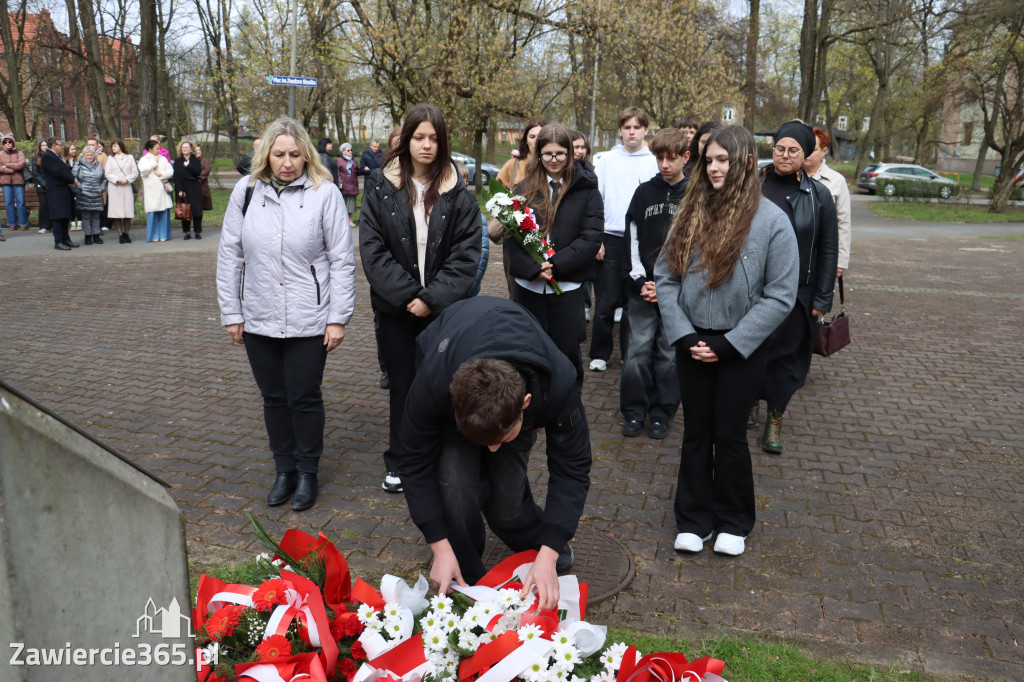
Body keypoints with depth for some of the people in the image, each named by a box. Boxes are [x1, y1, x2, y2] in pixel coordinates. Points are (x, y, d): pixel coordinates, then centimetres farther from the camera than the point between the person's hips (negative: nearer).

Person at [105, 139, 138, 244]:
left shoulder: (130, 157, 12)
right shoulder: (110, 158, 12)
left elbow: (135, 173, 6)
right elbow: (108, 174, 5)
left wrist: (127, 179, -9)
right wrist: (117, 180, -11)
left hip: (127, 187, 0)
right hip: (114, 188, 0)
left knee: (128, 211, -4)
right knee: (116, 212, -5)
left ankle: (126, 233, 8)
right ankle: (120, 234, 0)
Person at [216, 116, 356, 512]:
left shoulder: (324, 193, -5)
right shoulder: (246, 191, 3)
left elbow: (342, 260, -4)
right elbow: (230, 256, 7)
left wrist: (338, 317, -7)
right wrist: (231, 313, 5)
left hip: (309, 320, -3)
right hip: (259, 320, 3)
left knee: (305, 397, 5)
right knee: (274, 398, 13)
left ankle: (308, 472, 23)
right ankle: (284, 469, 30)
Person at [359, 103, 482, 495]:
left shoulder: (457, 194, 0)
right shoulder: (380, 188, -1)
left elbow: (466, 255, -4)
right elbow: (372, 250, -6)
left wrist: (433, 297, -14)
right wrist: (408, 295, -13)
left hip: (442, 309, 0)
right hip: (396, 308, 0)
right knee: (402, 385, 10)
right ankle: (399, 463, 26)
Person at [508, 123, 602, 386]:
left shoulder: (586, 189, 3)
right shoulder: (524, 189, 8)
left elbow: (591, 237, -6)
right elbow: (511, 235, 0)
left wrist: (556, 265, -16)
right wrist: (533, 268, -15)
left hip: (568, 286, -2)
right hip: (528, 286, 2)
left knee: (567, 353, 6)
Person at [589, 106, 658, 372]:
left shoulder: (654, 163, 7)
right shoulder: (607, 160, 6)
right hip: (610, 239, 0)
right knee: (606, 302, 1)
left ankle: (631, 353, 19)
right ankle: (600, 354, 14)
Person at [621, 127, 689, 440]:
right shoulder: (644, 192, 6)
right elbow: (632, 239, 5)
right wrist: (640, 280, -5)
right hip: (642, 289, 2)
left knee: (669, 354, 6)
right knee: (638, 351, 3)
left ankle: (662, 413, 19)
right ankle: (633, 411, 17)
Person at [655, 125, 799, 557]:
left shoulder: (771, 220, -9)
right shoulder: (691, 213, 1)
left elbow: (780, 297, -11)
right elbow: (665, 278, 0)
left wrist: (729, 344, -14)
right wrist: (683, 335, -10)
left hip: (741, 349, -3)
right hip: (692, 344, 3)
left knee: (729, 434, 9)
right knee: (696, 432, 12)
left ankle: (733, 522, 28)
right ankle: (693, 520, 27)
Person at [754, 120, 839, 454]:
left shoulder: (819, 195, -2)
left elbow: (828, 250, 2)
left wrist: (822, 298, -1)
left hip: (796, 293, 0)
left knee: (785, 357, 7)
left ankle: (774, 422, 22)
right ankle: (750, 404, 34)